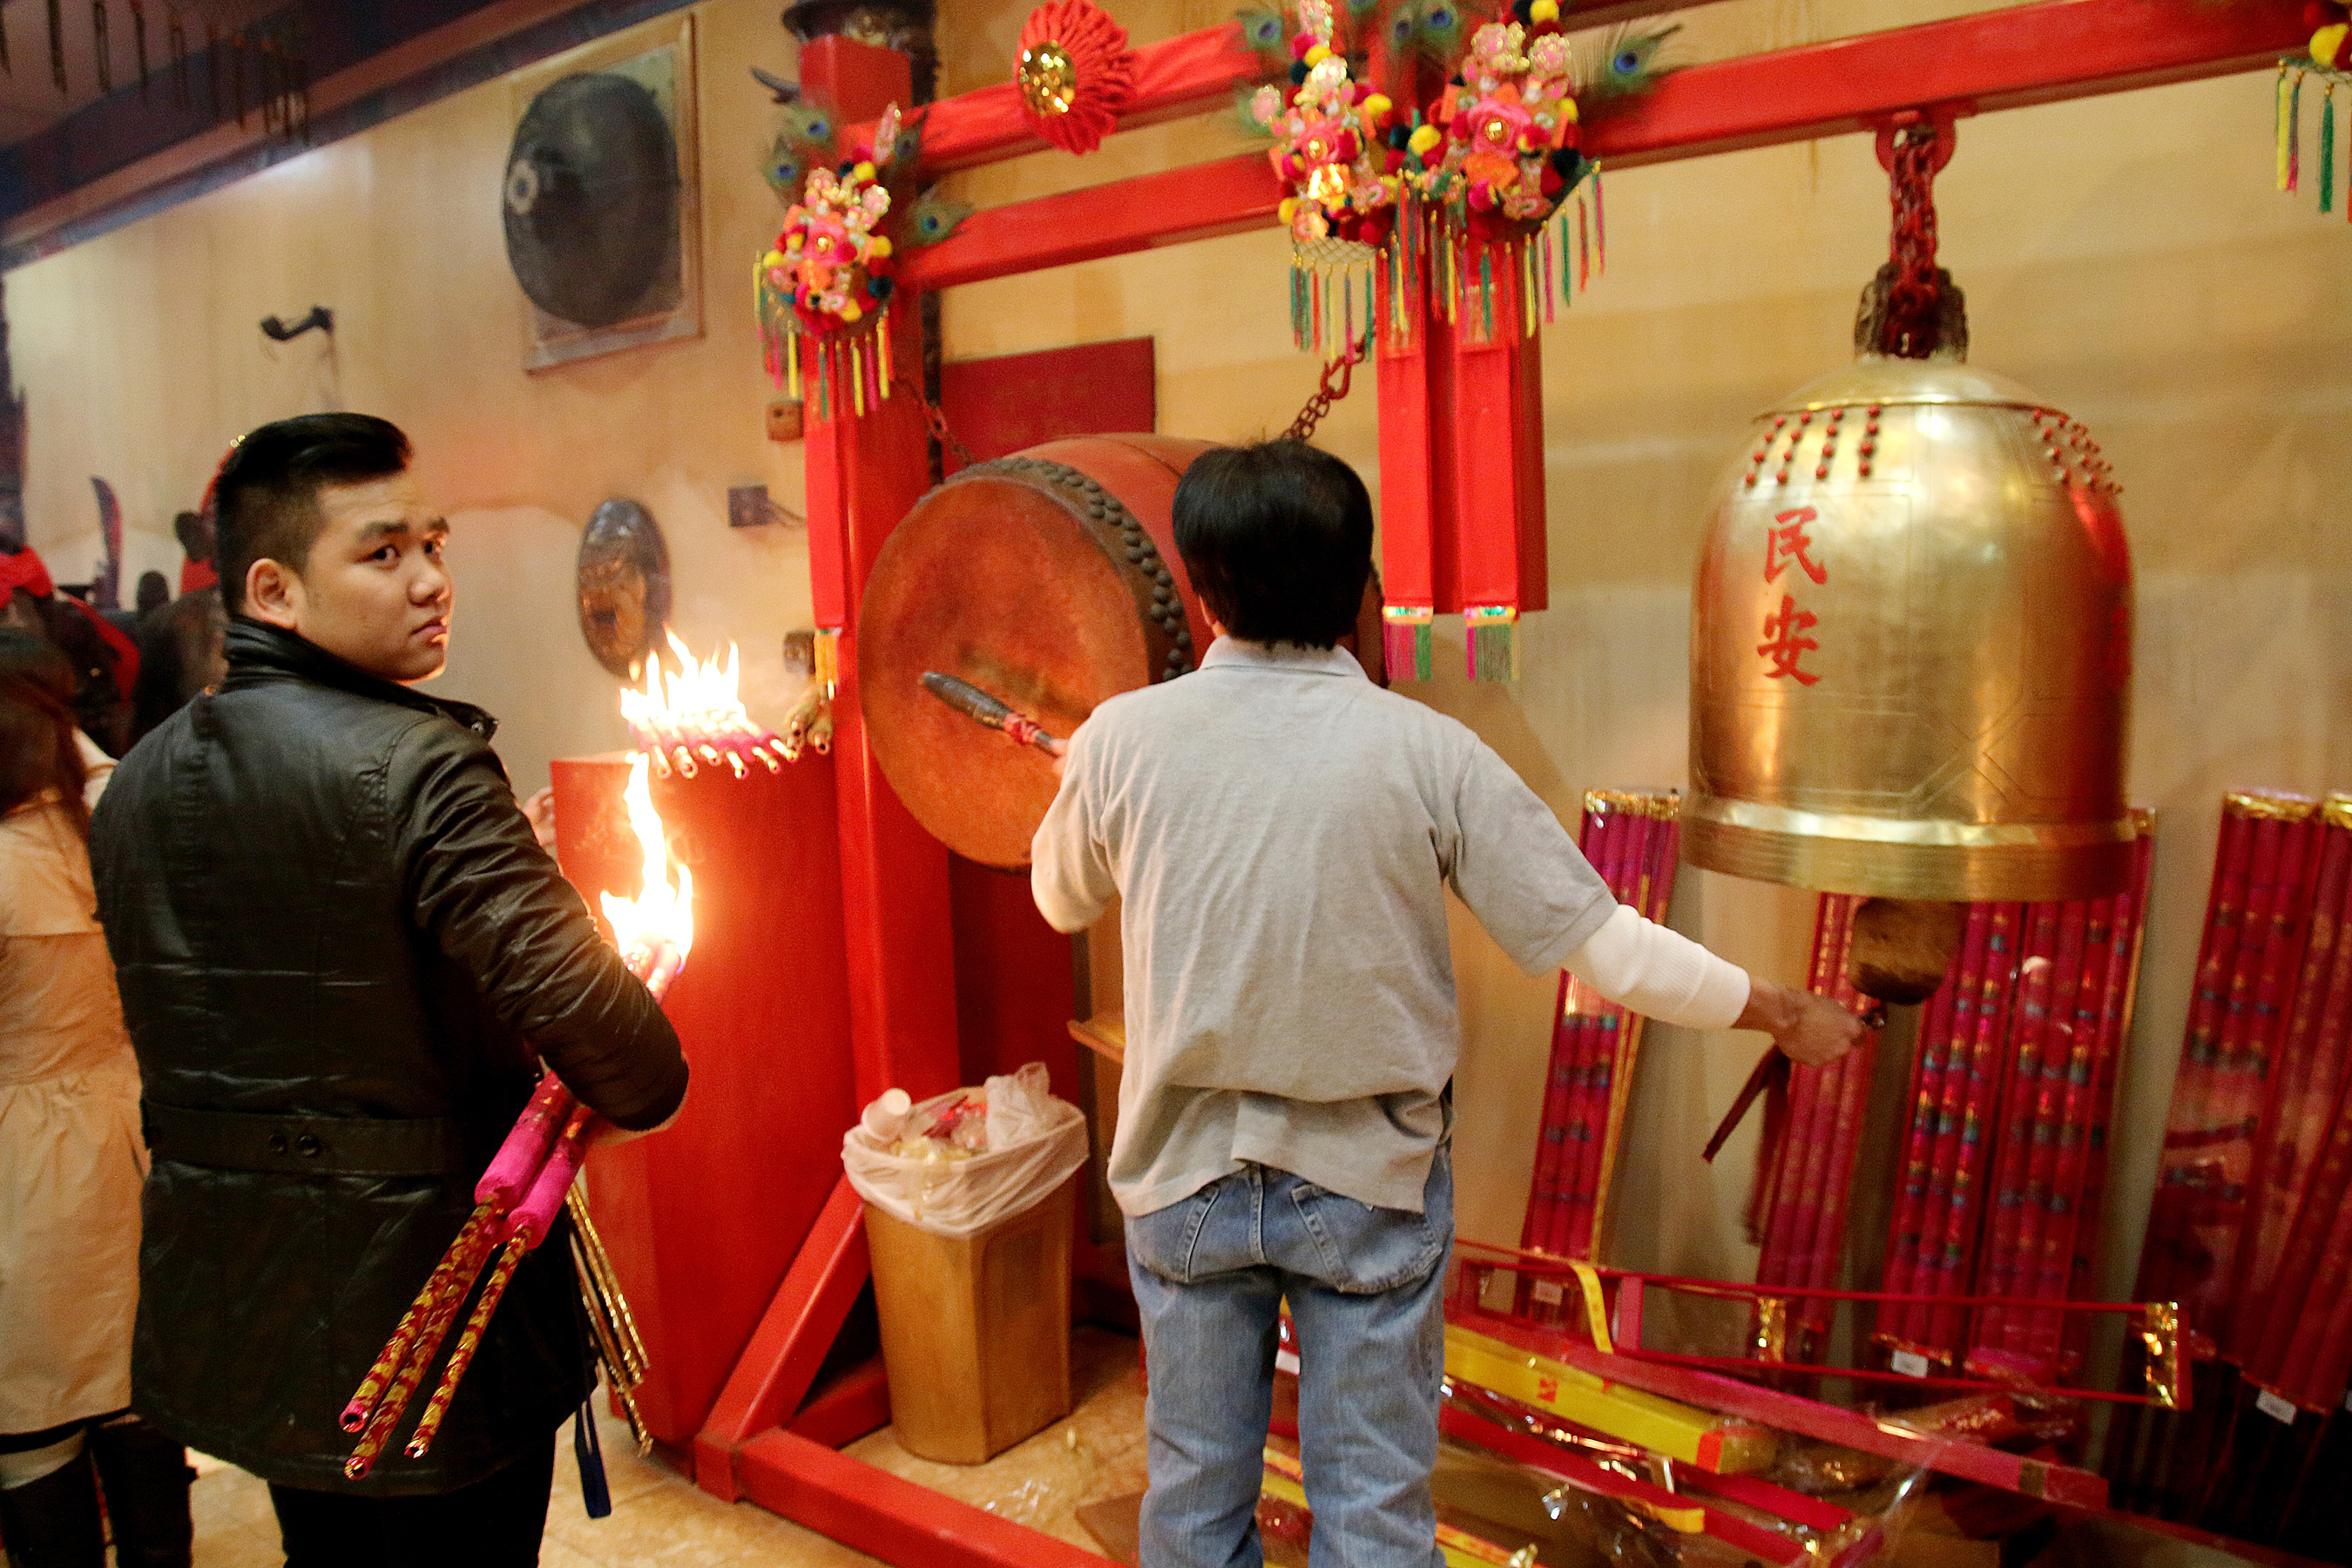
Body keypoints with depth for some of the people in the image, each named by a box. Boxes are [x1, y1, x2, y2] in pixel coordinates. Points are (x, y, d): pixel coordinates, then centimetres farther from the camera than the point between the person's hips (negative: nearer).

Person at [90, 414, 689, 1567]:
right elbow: (583, 1008, -28)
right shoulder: (417, 766, -23)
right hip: (422, 1300, -7)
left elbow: (172, 1026, 8)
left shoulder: (136, 782, 2)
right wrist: (651, 1089, -8)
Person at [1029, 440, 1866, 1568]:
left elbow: (1061, 901, 7)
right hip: (1370, 1182, -1)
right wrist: (1782, 1012, 4)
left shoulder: (1122, 739, -12)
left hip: (1185, 1176, 1)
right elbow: (1597, 945, -11)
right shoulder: (1427, 752, -15)